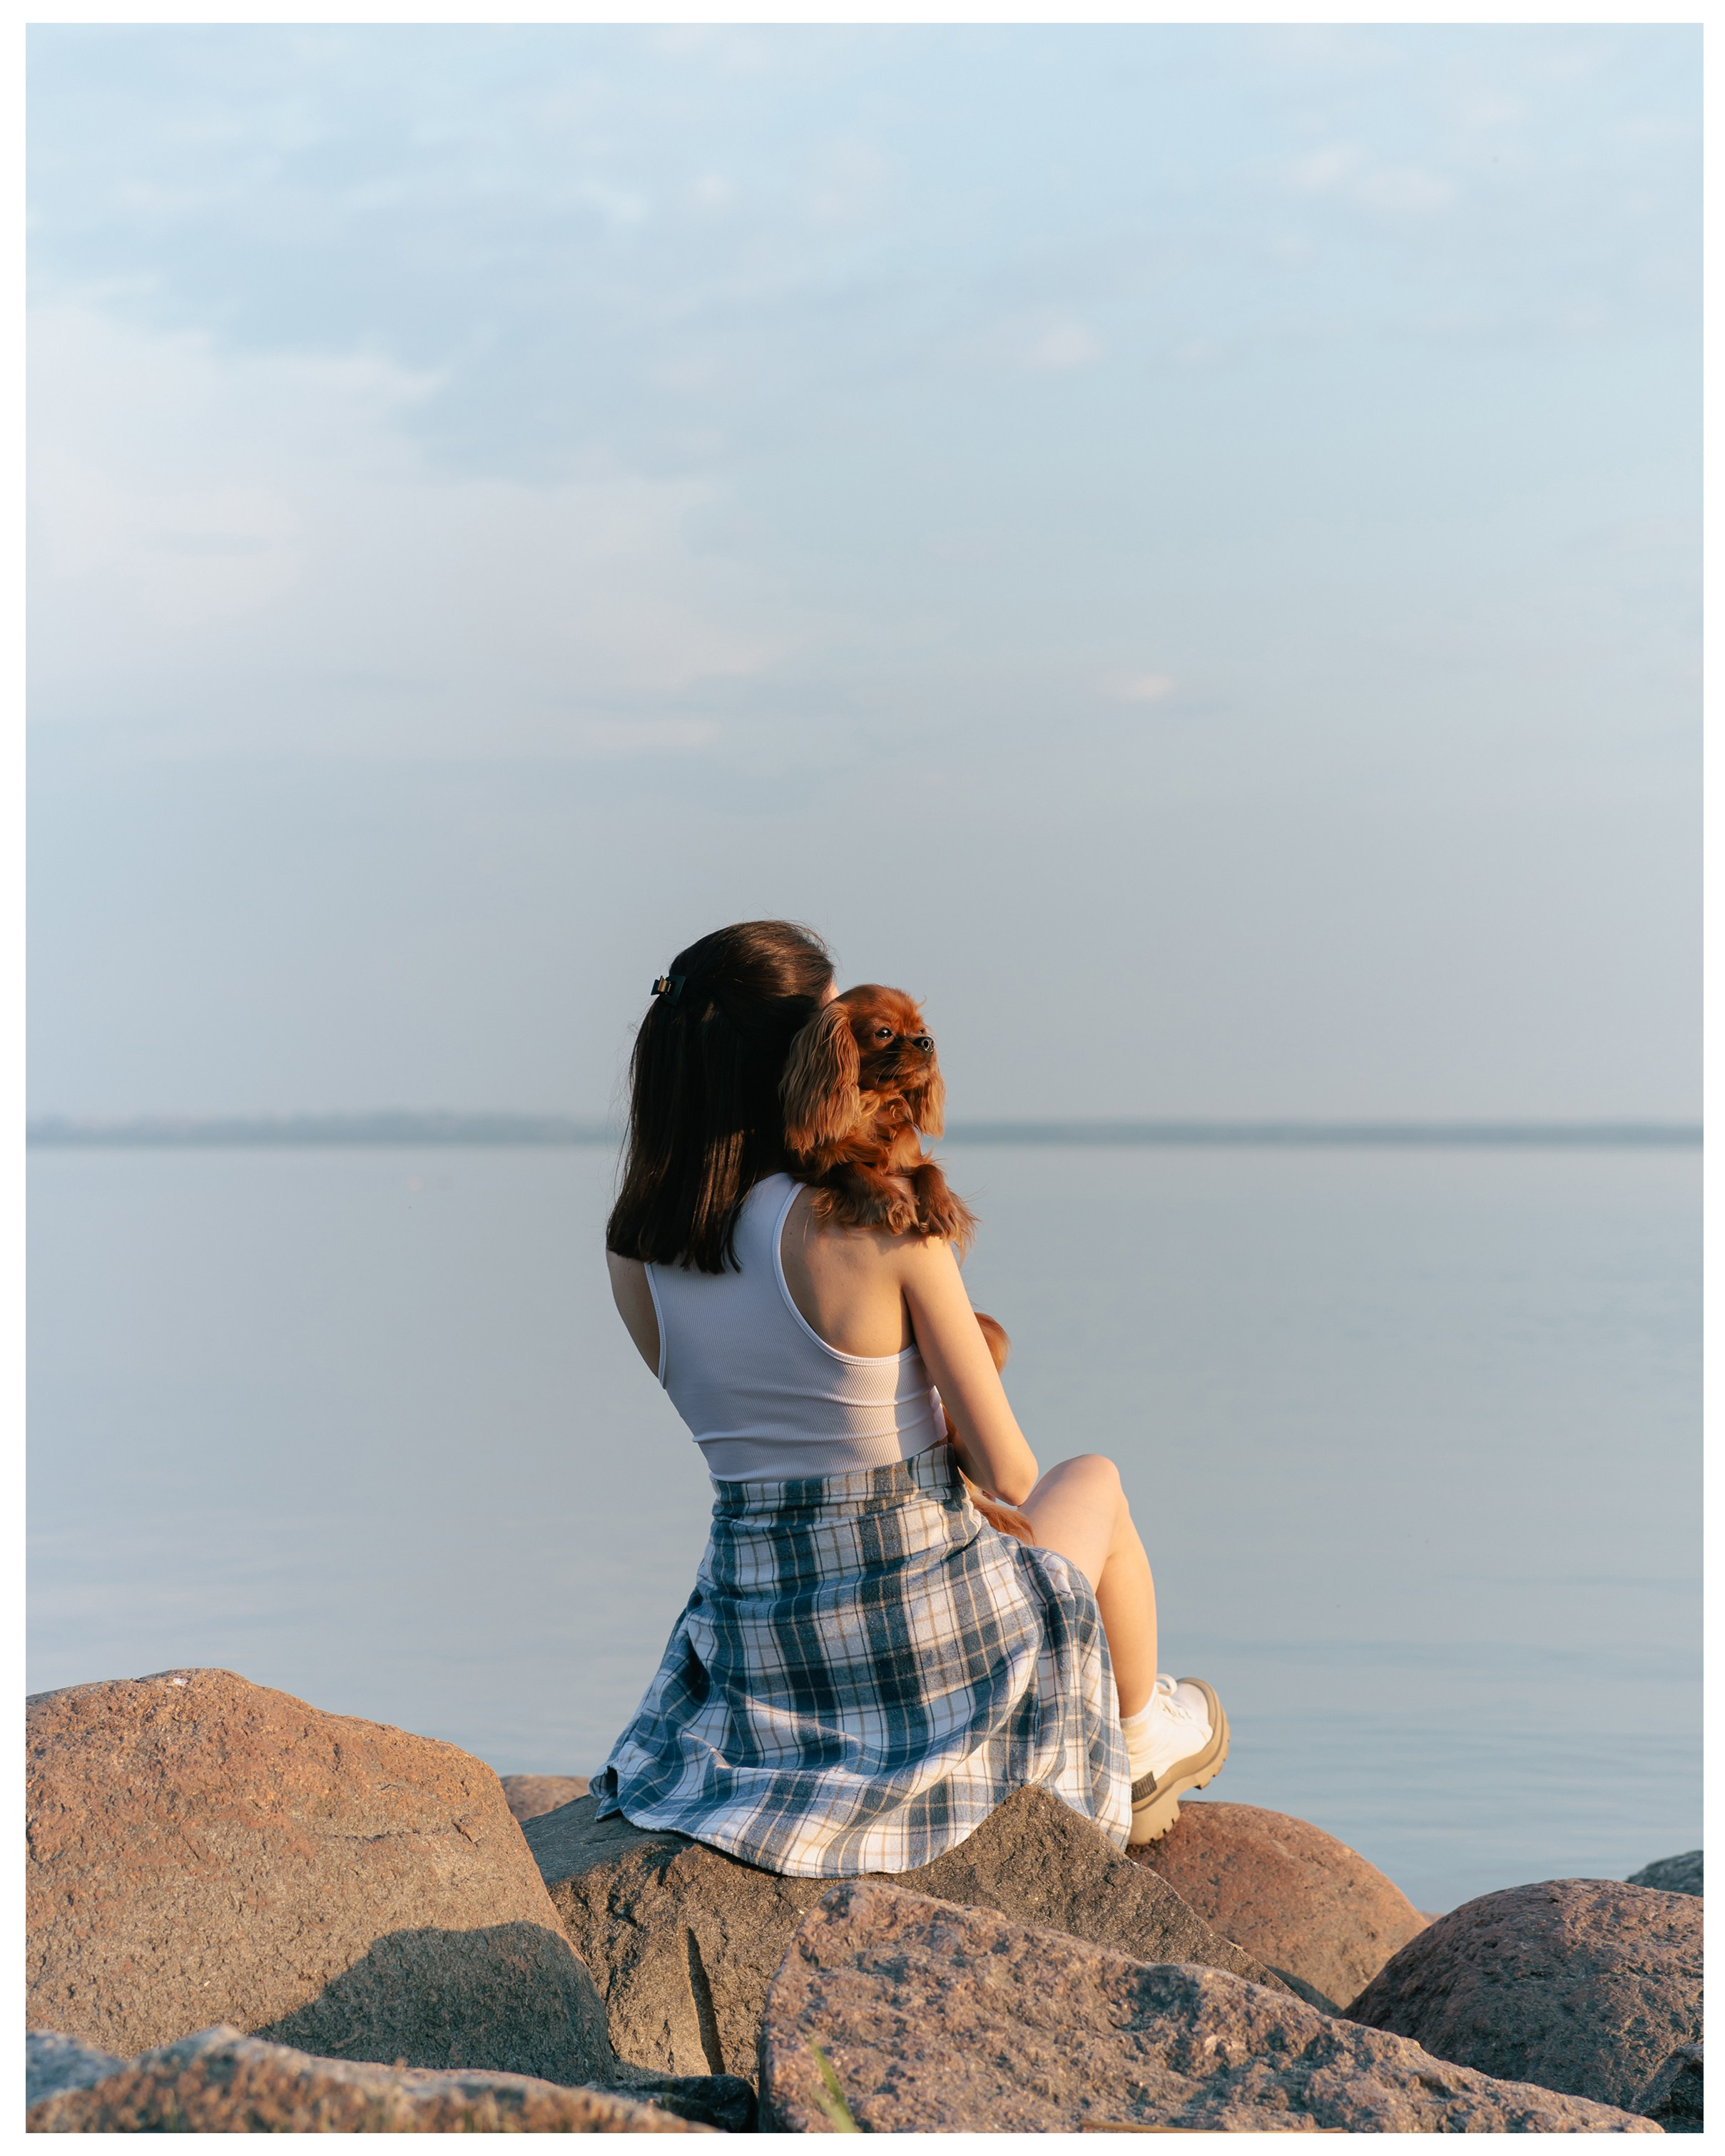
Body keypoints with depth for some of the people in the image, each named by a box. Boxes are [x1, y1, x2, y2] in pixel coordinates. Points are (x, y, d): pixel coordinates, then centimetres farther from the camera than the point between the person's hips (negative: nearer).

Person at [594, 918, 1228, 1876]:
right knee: (1095, 1480, 29)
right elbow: (1009, 1474, -11)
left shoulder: (636, 1249, -5)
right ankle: (1140, 1742, 52)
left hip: (755, 1650, 5)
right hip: (927, 1637, -5)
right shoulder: (884, 1224, -21)